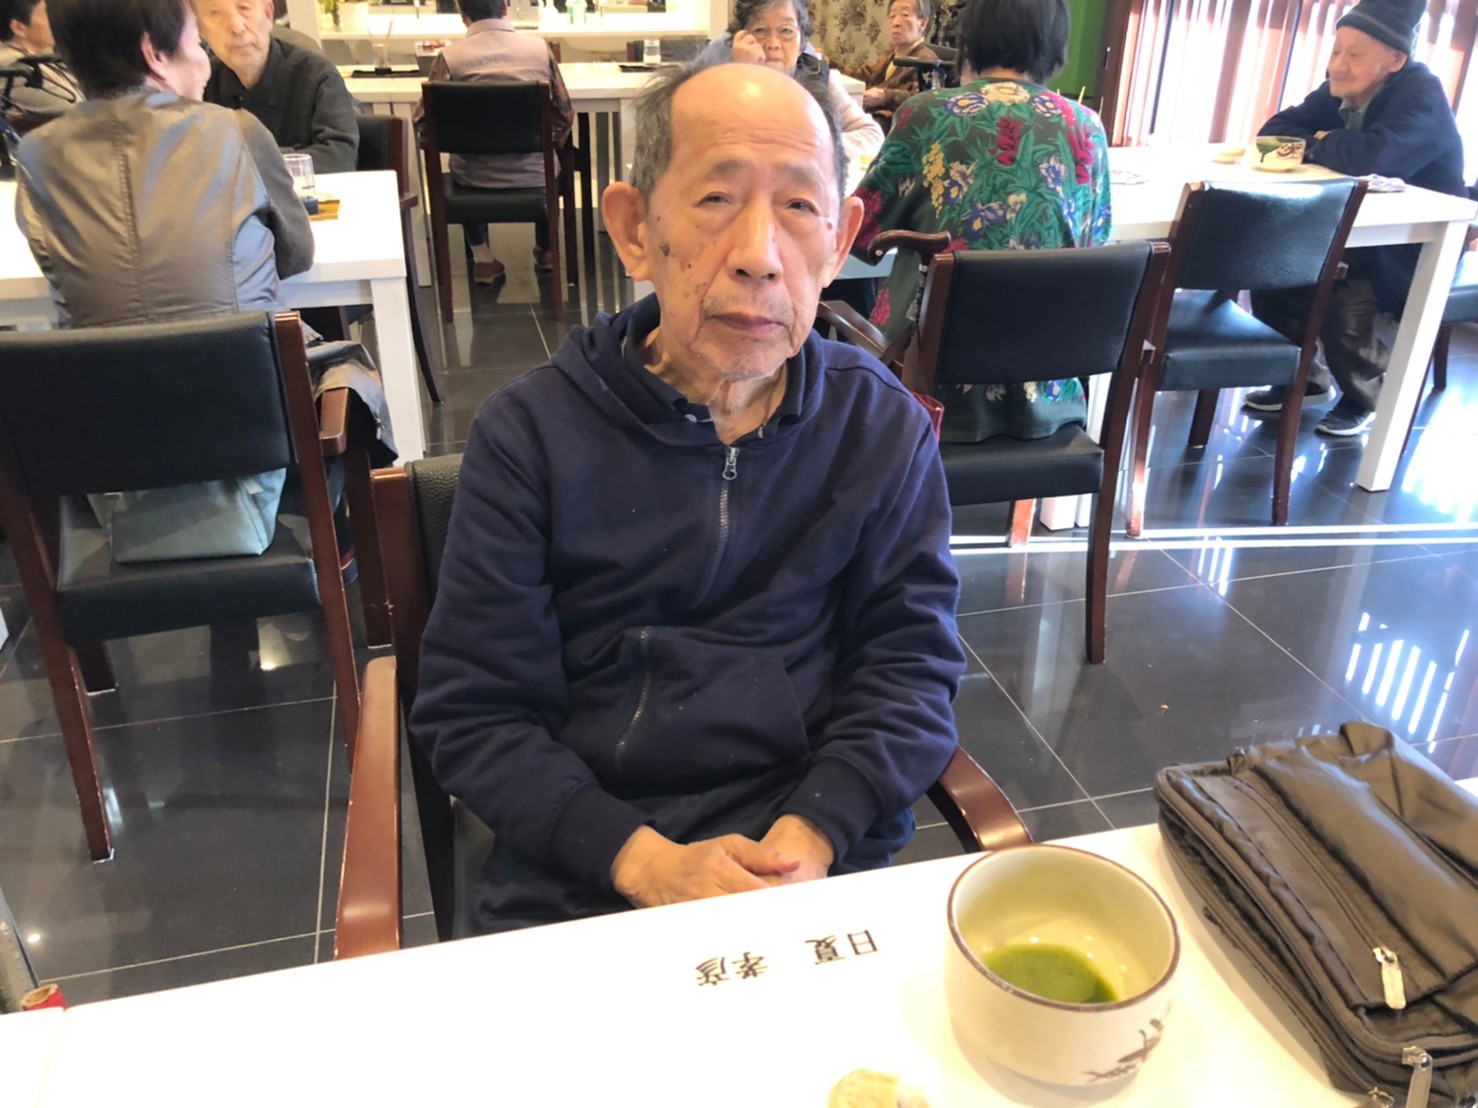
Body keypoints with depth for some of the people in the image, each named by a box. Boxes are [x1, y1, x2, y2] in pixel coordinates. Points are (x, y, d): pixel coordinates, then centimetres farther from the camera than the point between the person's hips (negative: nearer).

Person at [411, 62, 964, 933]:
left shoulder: (885, 428, 1)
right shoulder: (530, 434, -5)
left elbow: (911, 664, 3)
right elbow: (472, 712, -4)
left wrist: (816, 832, -13)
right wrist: (644, 861, -15)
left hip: (820, 865, 2)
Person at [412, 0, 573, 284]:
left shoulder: (449, 57, -11)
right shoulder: (540, 48, -7)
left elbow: (424, 119, -8)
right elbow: (565, 115, -1)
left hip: (475, 178, 0)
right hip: (533, 175, 0)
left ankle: (482, 258, 33)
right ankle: (544, 250, 45)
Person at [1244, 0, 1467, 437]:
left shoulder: (1421, 96, -22)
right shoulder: (1342, 89, 1)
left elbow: (1371, 156, -39)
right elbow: (1275, 130, 0)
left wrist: (1318, 144, -19)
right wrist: (1322, 143, -19)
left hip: (1414, 251, -8)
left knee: (1340, 302, -30)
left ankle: (1369, 396, 2)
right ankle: (1305, 379, 13)